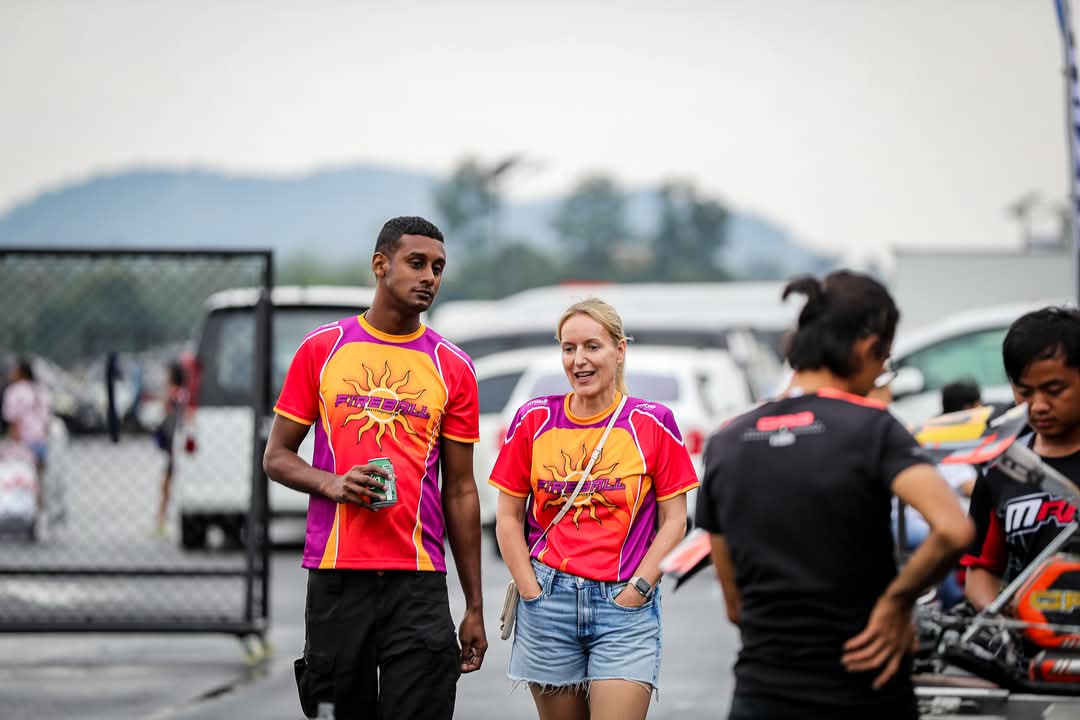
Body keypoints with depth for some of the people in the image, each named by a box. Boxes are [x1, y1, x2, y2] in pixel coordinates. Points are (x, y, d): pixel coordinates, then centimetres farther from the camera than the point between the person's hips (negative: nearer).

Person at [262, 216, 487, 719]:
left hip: (418, 582, 0)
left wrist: (474, 607, 7)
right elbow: (276, 457, 9)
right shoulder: (321, 348, 6)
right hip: (335, 577, 0)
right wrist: (331, 483, -13)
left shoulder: (452, 367, 7)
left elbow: (460, 491, 9)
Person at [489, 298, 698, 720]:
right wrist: (531, 591, 0)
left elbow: (674, 522, 2)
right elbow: (508, 517, 9)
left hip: (625, 606, -2)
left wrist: (636, 590, -6)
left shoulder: (652, 423, 0)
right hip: (549, 602, 2)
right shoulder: (534, 420, 5)